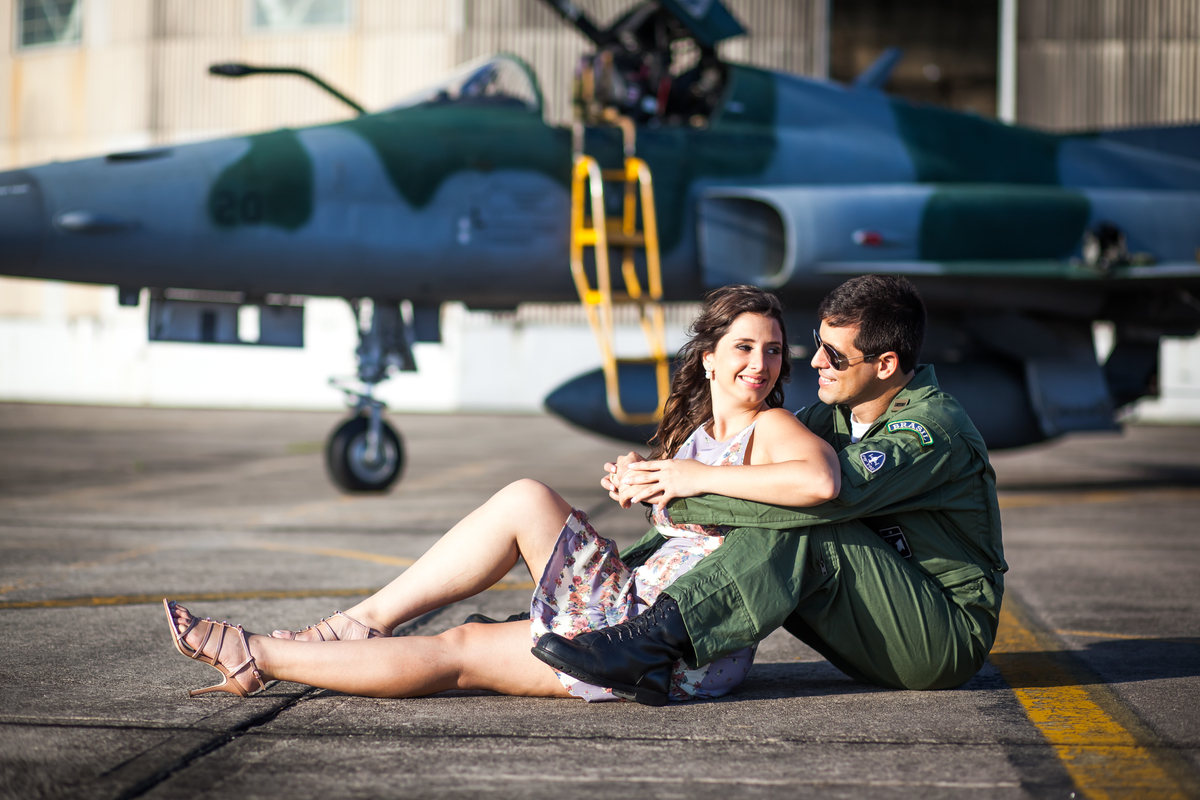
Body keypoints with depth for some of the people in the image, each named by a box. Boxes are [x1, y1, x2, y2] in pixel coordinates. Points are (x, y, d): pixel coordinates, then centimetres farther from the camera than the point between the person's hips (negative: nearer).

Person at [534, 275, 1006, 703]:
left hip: (949, 641, -8)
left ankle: (651, 642, -39)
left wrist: (682, 493, -31)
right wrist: (649, 475, -11)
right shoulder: (838, 414, 7)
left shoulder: (932, 429, -21)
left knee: (807, 531, -29)